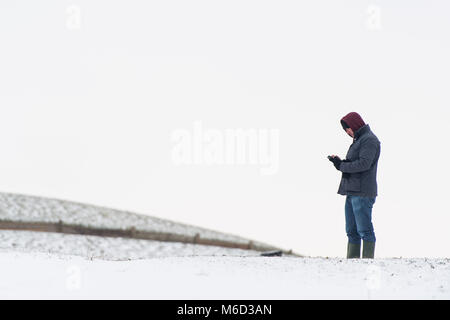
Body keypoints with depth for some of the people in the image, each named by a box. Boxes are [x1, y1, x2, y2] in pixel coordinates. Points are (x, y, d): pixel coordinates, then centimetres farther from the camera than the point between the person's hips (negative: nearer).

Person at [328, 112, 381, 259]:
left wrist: (342, 166, -10)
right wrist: (339, 162, 3)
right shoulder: (358, 140, 23)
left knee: (364, 229, -10)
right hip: (352, 192, 10)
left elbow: (364, 164, -19)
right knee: (351, 231, 8)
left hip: (362, 193, -10)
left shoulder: (369, 140, -8)